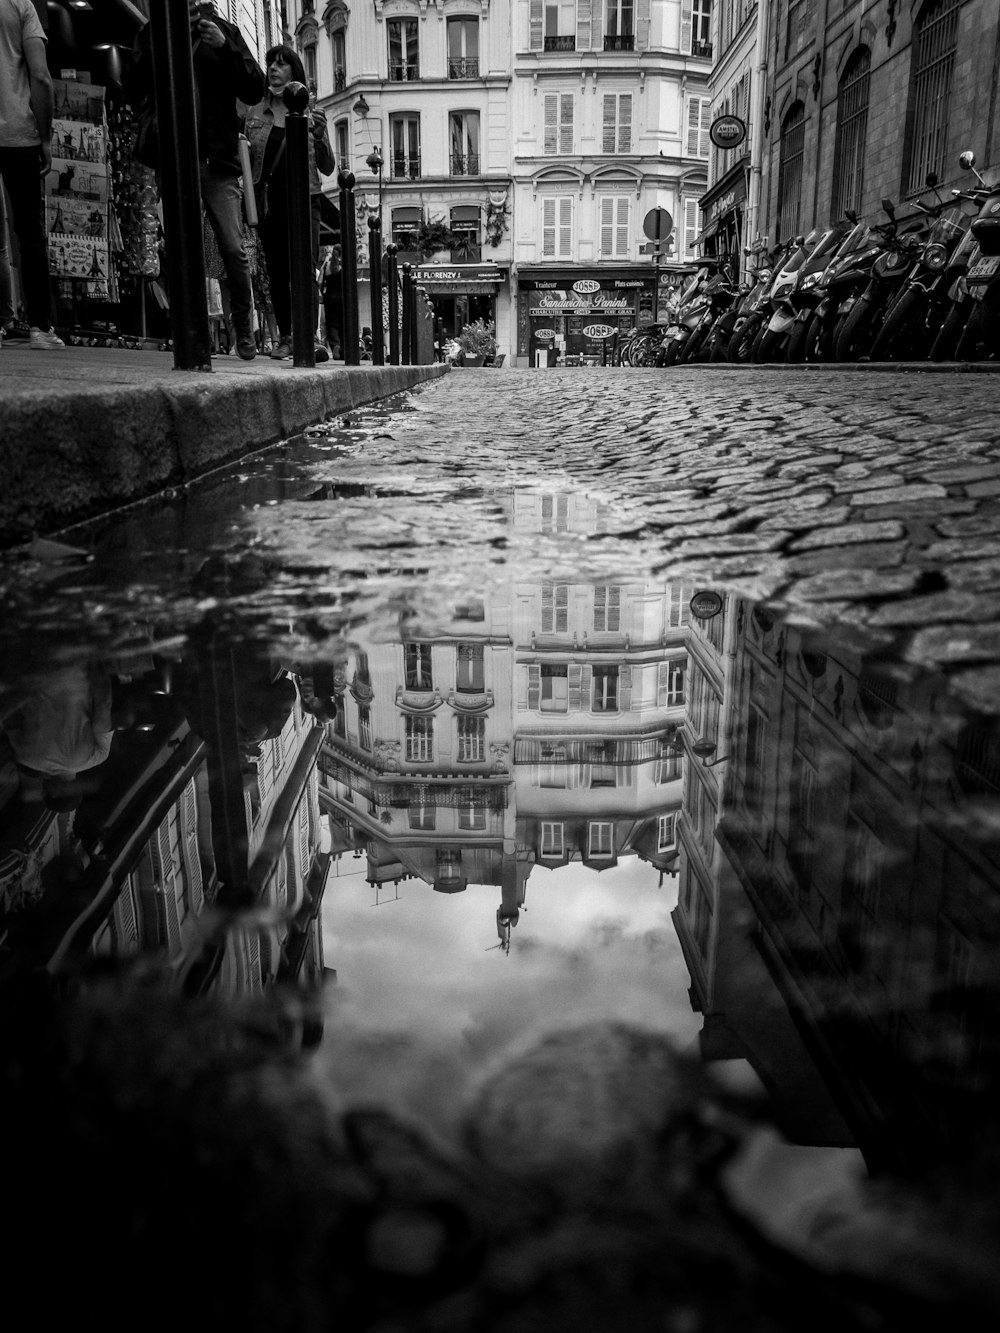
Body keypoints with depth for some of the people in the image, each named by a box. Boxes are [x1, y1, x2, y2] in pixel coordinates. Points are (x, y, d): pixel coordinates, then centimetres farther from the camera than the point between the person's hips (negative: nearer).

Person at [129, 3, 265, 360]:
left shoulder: (224, 31, 13)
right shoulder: (154, 33, 14)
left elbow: (255, 91, 5)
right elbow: (135, 87, 2)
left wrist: (225, 47, -7)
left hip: (219, 161, -1)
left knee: (233, 249, -9)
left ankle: (245, 332, 4)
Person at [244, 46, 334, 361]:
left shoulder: (311, 115, 7)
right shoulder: (255, 112, 12)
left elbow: (327, 169, 6)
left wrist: (319, 137, -11)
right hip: (267, 201, 3)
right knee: (277, 274, 4)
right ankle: (284, 337, 13)